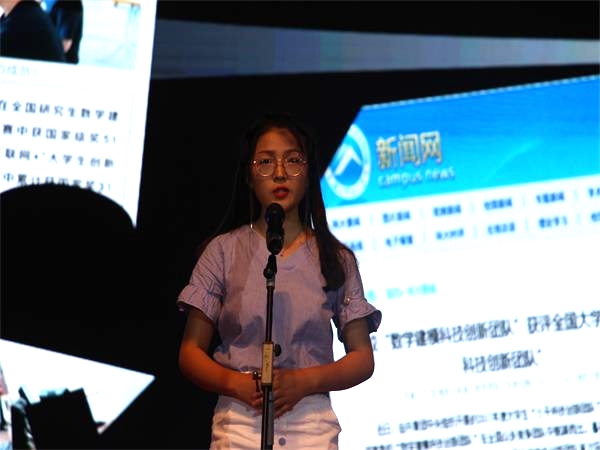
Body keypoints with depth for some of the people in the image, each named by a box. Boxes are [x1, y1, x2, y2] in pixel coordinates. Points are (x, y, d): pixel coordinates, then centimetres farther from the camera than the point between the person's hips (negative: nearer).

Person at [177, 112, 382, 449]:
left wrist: (305, 381, -11)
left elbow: (363, 358, 7)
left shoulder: (337, 259, 8)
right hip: (240, 422, -1)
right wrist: (237, 383, -14)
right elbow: (191, 352, 5)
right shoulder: (224, 251, 6)